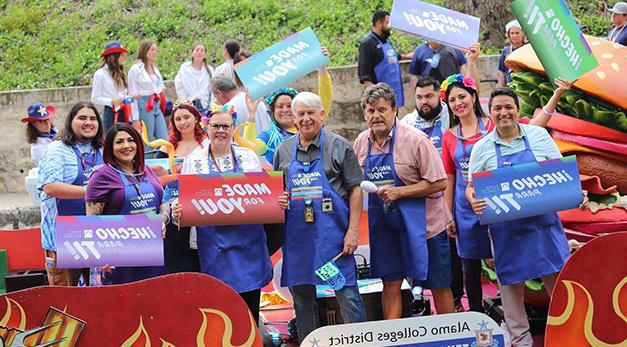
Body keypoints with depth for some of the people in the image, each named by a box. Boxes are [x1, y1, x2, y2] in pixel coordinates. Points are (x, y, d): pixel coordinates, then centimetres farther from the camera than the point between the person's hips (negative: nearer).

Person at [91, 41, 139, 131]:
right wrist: (112, 101, -19)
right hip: (111, 114, -6)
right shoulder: (100, 74, -4)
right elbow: (95, 99, -5)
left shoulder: (120, 73, 14)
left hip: (125, 114, 6)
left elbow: (127, 94, 13)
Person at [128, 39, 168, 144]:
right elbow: (133, 93, -7)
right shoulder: (135, 69, -6)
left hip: (157, 105, 7)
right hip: (144, 106, -7)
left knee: (164, 138, 1)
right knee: (148, 140, -2)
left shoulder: (155, 68, 16)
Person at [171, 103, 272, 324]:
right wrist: (176, 211, -16)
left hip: (248, 240, 1)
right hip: (213, 243, -1)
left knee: (251, 302, 4)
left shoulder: (249, 157, 9)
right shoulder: (193, 161, 5)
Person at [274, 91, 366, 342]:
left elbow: (355, 189, -3)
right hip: (296, 234, 4)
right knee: (301, 296, 11)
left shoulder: (339, 146, -1)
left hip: (332, 230, -4)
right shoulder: (283, 150, 10)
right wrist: (277, 200, -4)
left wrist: (353, 230, -9)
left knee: (347, 293, -3)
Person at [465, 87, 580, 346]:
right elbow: (471, 186, 3)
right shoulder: (482, 147, 2)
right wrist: (473, 199, -19)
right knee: (511, 285, 7)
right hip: (506, 230, 0)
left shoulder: (539, 135, 3)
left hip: (544, 224, 0)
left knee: (559, 280, 3)